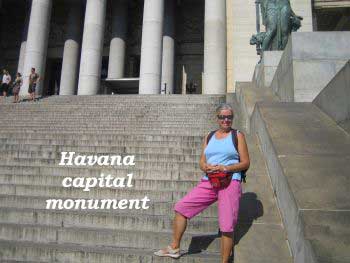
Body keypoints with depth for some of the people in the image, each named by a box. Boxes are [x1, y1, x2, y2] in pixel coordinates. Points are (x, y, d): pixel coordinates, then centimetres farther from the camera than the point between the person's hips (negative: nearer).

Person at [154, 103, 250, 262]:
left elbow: (245, 163, 0)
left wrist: (224, 168, -14)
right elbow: (202, 162, 16)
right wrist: (206, 167, -8)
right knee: (181, 207, 0)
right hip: (208, 182, 5)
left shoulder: (237, 136, 5)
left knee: (227, 227, -5)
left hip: (230, 183, -4)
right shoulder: (209, 137, 16)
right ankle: (174, 248, 14)